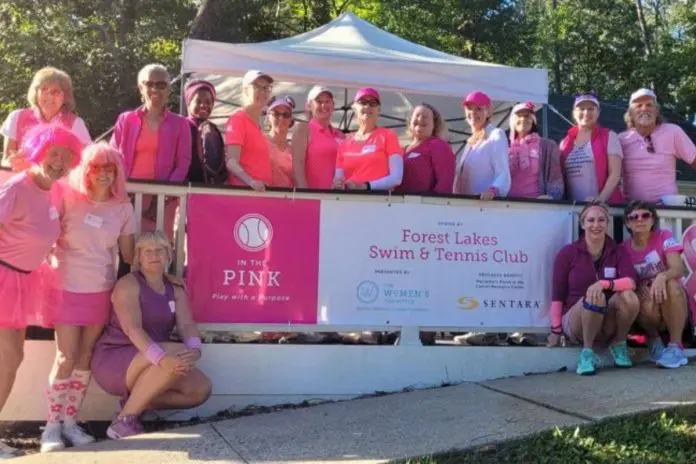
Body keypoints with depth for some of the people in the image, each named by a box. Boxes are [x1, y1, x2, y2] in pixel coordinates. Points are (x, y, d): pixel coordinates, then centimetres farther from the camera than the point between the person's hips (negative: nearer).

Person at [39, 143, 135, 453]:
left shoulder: (123, 208, 1)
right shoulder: (68, 198, -7)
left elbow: (129, 255, 7)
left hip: (101, 291, 3)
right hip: (68, 288, -3)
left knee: (86, 357, 7)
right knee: (66, 357, -5)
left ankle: (70, 420, 19)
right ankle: (52, 425, 8)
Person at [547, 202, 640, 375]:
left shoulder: (619, 251, 2)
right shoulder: (567, 253, -4)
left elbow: (631, 282, -16)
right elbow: (557, 295, -4)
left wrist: (604, 284, -34)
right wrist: (556, 330, -9)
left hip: (608, 325, 3)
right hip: (576, 324, -2)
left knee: (629, 297, -28)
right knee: (595, 297, -34)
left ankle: (618, 344, -3)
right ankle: (587, 352, -18)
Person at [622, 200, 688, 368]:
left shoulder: (664, 237, -5)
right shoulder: (623, 249, -1)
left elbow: (679, 269, -19)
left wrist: (662, 276, -42)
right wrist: (638, 288, -25)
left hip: (672, 304, 0)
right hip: (648, 309, 0)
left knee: (671, 284, -33)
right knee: (648, 303, -35)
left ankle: (676, 346, -25)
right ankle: (654, 340, -3)